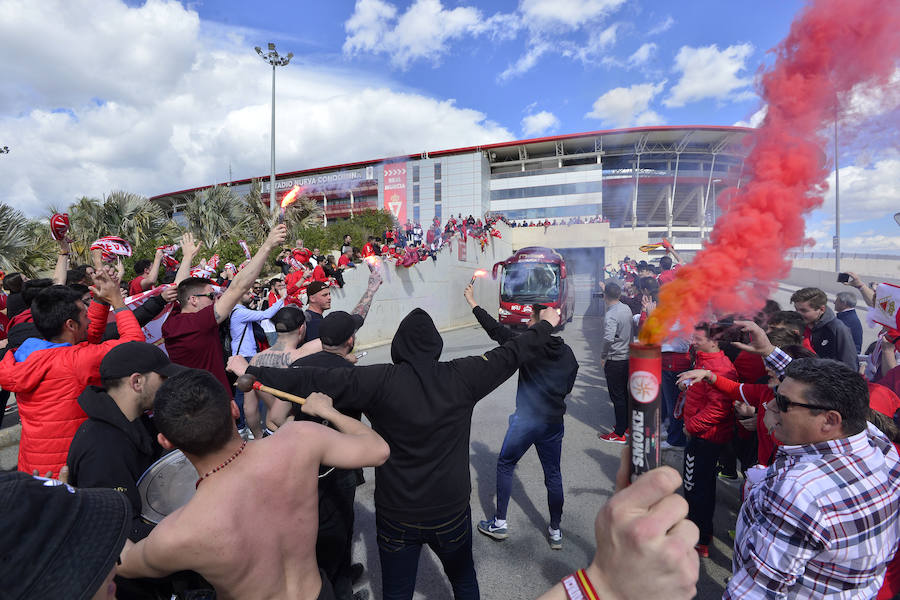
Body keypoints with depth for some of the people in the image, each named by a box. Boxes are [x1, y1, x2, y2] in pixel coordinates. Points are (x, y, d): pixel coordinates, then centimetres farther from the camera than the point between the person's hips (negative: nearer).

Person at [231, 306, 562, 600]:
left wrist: (251, 372, -9)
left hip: (397, 516, -1)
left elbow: (314, 381, -19)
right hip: (452, 510, 1)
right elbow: (509, 354, -1)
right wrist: (545, 325, 15)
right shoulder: (461, 377, -13)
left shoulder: (380, 381, -18)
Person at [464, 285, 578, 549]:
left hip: (526, 420, -5)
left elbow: (495, 330, -9)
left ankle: (499, 523, 21)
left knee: (505, 466, 14)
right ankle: (555, 531, 26)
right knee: (553, 474, 17)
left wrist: (472, 303, -1)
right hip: (554, 421, 5)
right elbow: (568, 387, 11)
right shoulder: (567, 353, 3)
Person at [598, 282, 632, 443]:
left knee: (617, 396, 0)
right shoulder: (626, 308, 3)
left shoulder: (610, 315, -23)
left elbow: (609, 339, -33)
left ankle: (619, 434, 8)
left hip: (615, 360, -8)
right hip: (628, 357, 8)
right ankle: (627, 425, 33)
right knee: (625, 393, 20)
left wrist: (603, 356, -21)